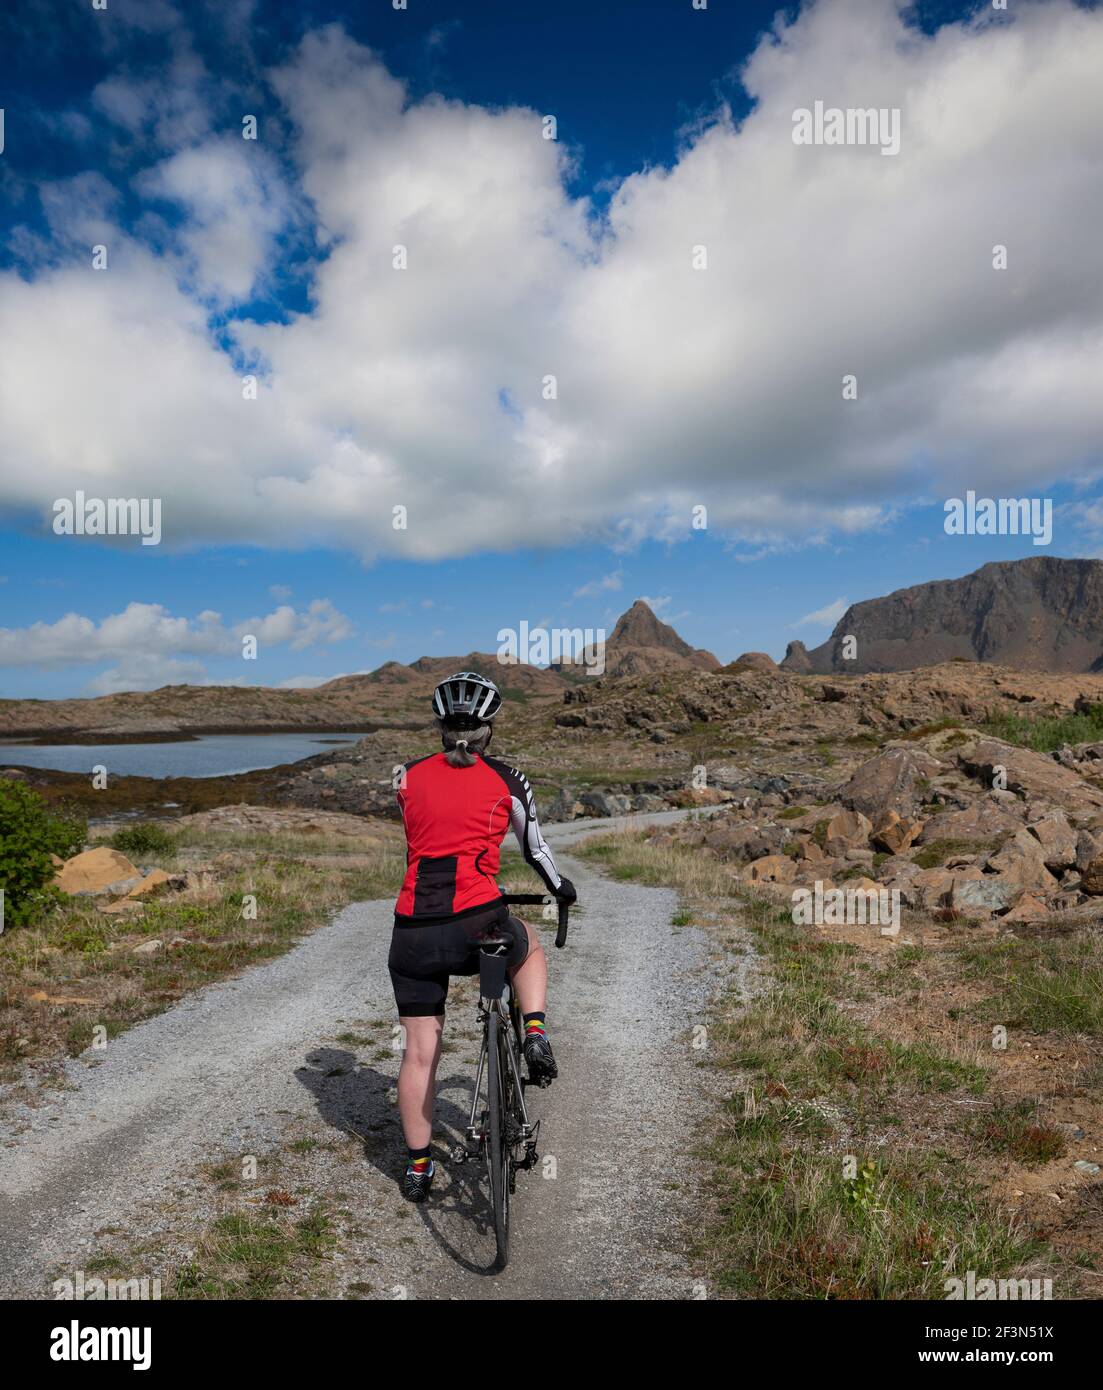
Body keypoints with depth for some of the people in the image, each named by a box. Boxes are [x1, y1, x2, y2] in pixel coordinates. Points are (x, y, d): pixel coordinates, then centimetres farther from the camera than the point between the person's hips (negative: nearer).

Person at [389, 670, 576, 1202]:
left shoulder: (409, 775, 9)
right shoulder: (507, 781, 4)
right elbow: (535, 849, 16)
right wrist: (562, 889, 35)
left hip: (413, 934, 2)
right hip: (477, 927, -2)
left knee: (419, 1053, 18)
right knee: (528, 945, 33)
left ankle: (418, 1168, 28)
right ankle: (535, 1032, 14)